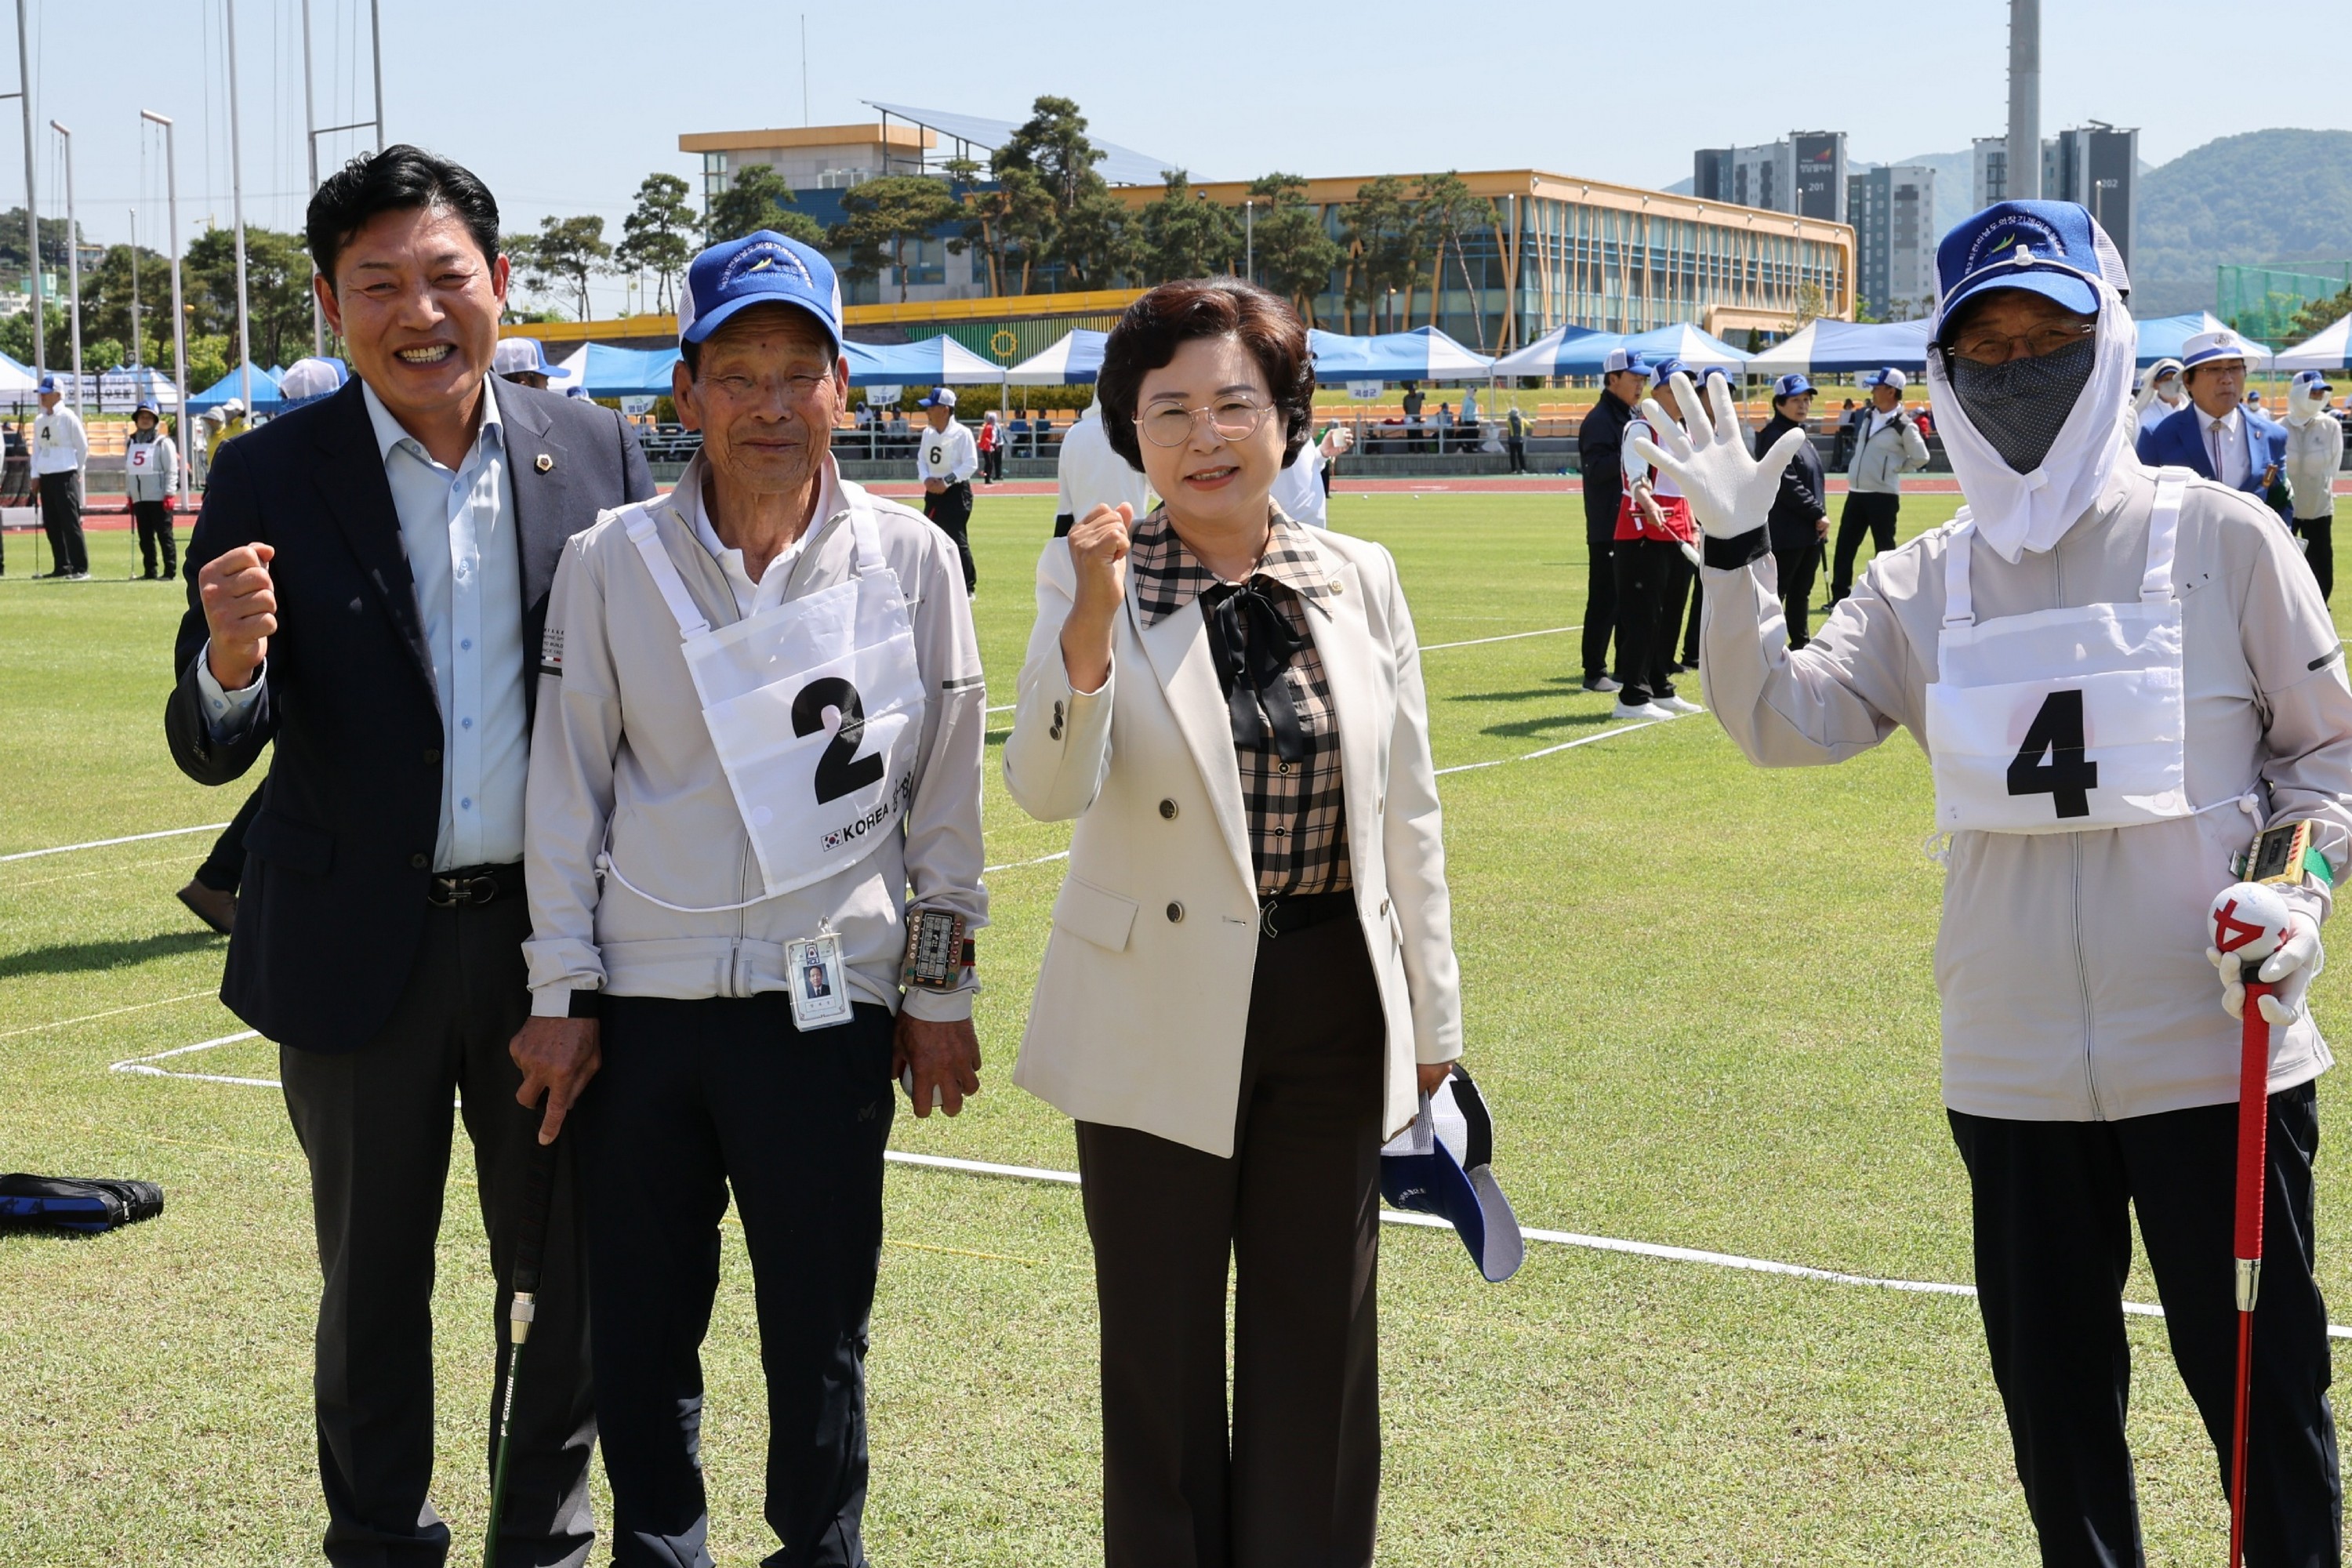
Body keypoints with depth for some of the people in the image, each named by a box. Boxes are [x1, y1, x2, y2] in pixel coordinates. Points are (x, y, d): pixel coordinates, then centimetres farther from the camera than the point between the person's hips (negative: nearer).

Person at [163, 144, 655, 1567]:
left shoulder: (597, 453, -2)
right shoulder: (271, 478, -6)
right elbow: (215, 752, -6)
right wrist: (230, 666, -30)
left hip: (555, 934, 1)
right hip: (360, 948, -1)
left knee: (571, 1261, 12)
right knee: (374, 1280, 14)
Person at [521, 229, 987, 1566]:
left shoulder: (911, 560, -1)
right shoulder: (613, 562, -1)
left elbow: (947, 790, 5)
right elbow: (569, 787, 4)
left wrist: (941, 991, 5)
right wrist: (560, 992, 3)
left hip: (826, 1001, -1)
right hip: (643, 1001, 1)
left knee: (821, 1328, 7)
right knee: (641, 1319, 10)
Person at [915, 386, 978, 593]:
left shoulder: (962, 433, -13)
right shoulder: (928, 434, 7)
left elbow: (971, 464, -17)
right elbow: (921, 459, 14)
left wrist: (947, 481, -22)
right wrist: (926, 478, -6)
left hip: (956, 492, -7)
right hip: (933, 491, 7)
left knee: (957, 540, -10)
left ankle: (968, 587, 0)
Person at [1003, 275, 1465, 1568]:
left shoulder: (1358, 579, 1)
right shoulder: (1091, 580, -6)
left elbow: (1408, 814, 6)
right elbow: (1048, 790, -19)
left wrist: (1432, 1018, 8)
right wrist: (1091, 624, -33)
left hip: (1334, 1013, 2)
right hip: (1162, 1020, -2)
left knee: (1317, 1340, 12)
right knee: (1162, 1348, 10)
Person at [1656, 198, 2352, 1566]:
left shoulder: (2221, 540, -3)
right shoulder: (1922, 586, 5)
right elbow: (1783, 721, -6)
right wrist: (1739, 555, -18)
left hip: (2214, 1053, -3)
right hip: (2013, 1069, 3)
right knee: (2054, 1400, 15)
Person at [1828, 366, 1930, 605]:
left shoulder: (1903, 425, -13)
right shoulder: (1868, 416, 9)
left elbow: (1920, 458, -9)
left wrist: (1895, 468, -6)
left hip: (1883, 496, -7)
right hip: (1856, 492, 7)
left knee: (1884, 549, 1)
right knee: (1844, 545, 8)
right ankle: (1840, 597, 15)